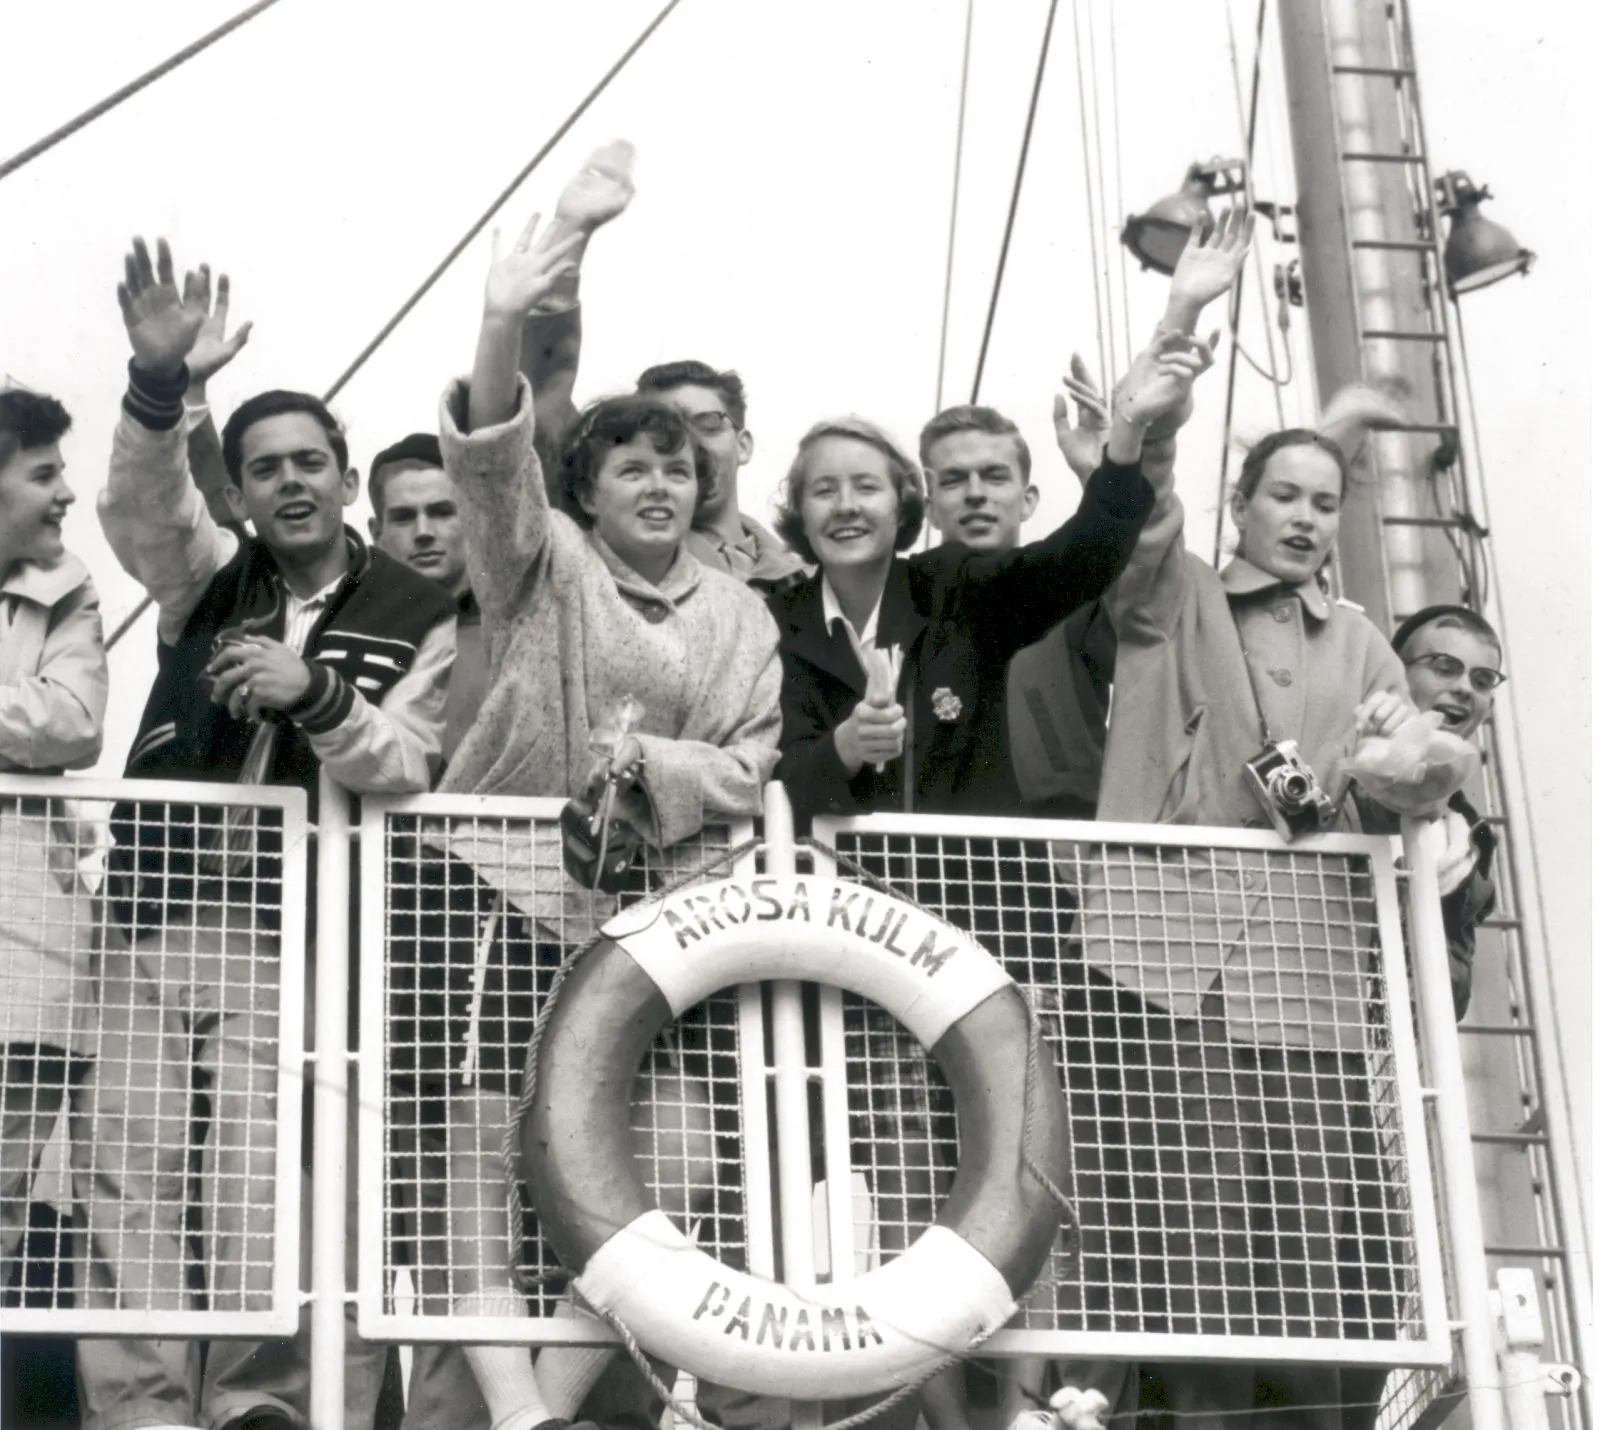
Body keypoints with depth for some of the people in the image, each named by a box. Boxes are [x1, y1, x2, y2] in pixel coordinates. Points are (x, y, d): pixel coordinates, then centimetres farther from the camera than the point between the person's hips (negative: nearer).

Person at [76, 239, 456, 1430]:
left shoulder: (420, 616, 6)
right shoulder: (208, 578, 12)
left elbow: (399, 767, -4)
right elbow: (141, 500, -9)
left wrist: (316, 694, -23)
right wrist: (160, 382, -28)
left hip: (293, 944, -2)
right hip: (154, 928, 3)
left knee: (264, 1201, -8)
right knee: (128, 1189, -5)